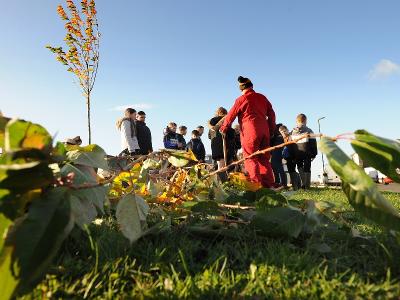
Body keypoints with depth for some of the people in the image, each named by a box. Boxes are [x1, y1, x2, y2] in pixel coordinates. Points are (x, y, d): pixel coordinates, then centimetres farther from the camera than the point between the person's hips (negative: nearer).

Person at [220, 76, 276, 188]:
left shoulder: (241, 99, -1)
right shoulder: (262, 97, 14)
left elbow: (231, 115, 3)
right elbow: (271, 114, 16)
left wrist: (223, 129, 17)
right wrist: (271, 129, 23)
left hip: (250, 132, -5)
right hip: (264, 131, 6)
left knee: (250, 159, -3)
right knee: (264, 159, 10)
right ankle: (269, 184, 9)